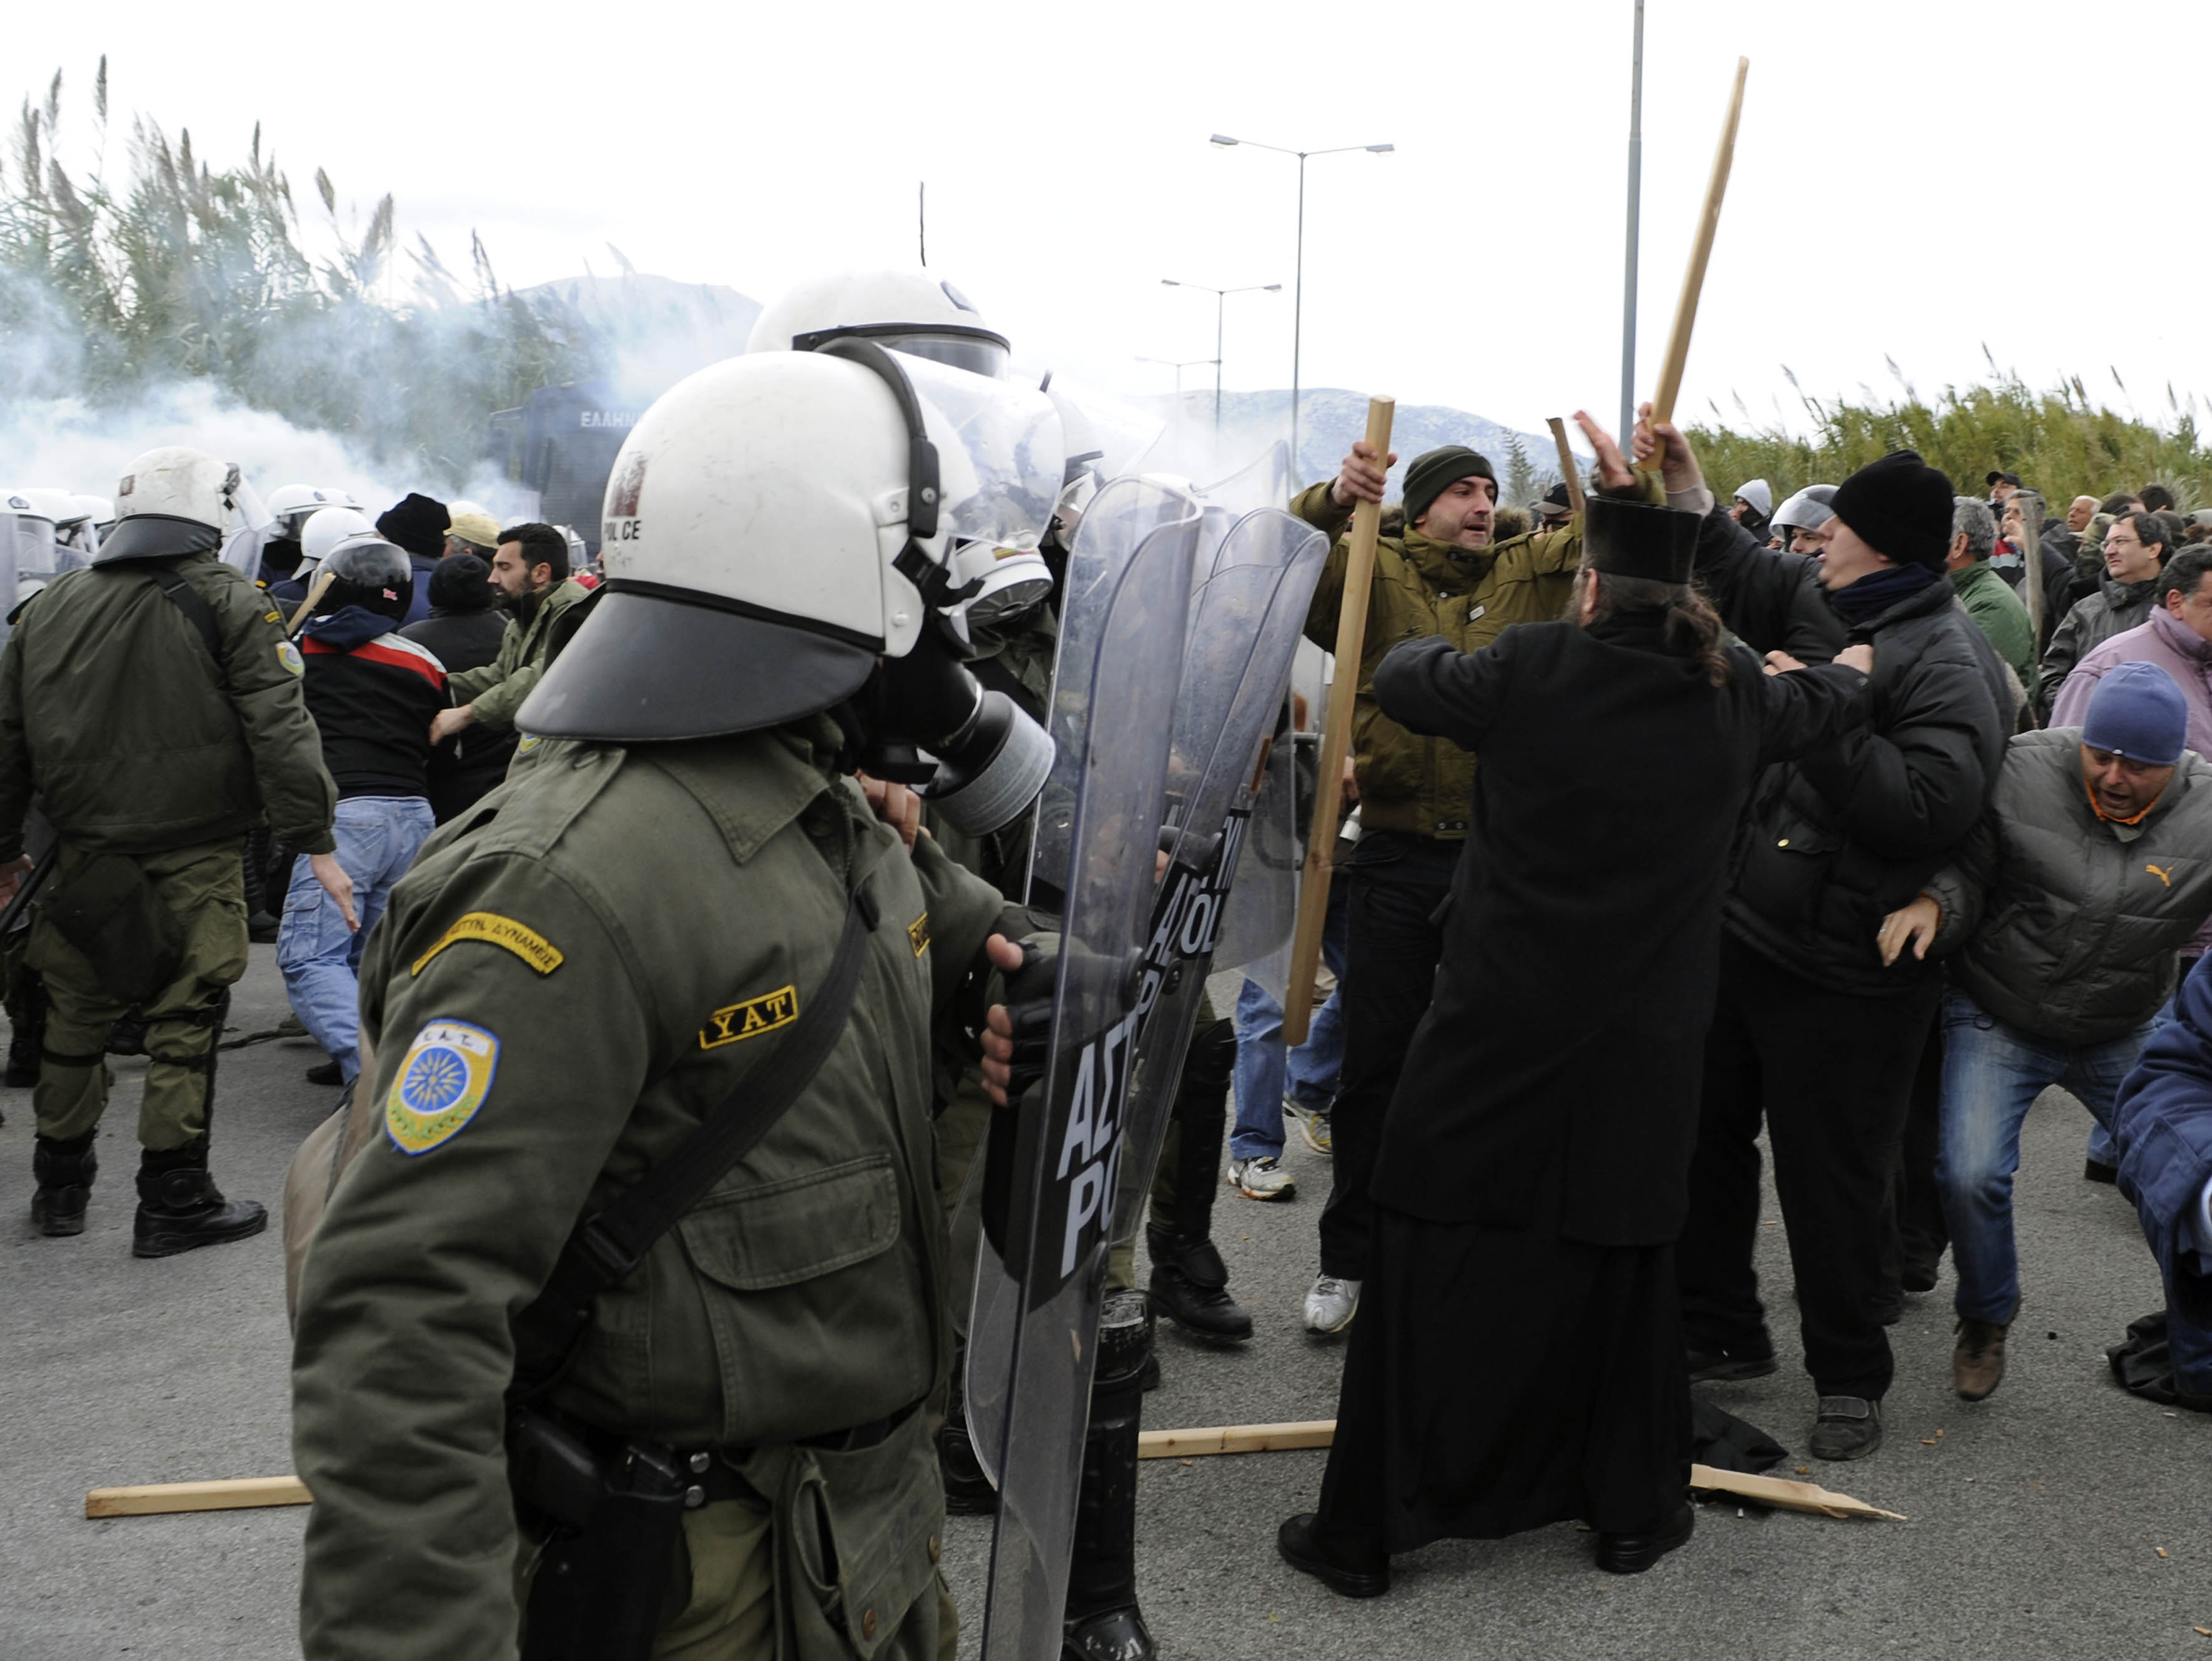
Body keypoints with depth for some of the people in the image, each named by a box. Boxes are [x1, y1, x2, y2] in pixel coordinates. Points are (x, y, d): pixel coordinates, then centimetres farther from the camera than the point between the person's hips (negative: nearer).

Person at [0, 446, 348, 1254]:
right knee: (183, 1023, 2)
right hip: (195, 858, -5)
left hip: (85, 855, 5)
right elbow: (278, 728, -13)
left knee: (74, 1017, 16)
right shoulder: (227, 602, -6)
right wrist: (317, 843, -11)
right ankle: (174, 1201, 8)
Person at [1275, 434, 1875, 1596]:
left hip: (1494, 1037, -3)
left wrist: (1431, 648, 29)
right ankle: (1634, 1511, 31)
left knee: (1431, 1270, 5)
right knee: (1623, 1270, 17)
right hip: (1644, 1052, 3)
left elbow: (1402, 679, 6)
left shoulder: (1529, 671, -11)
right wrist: (1853, 669, 46)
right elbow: (1816, 707, 22)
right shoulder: (1733, 697, 0)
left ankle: (1364, 1531, 14)